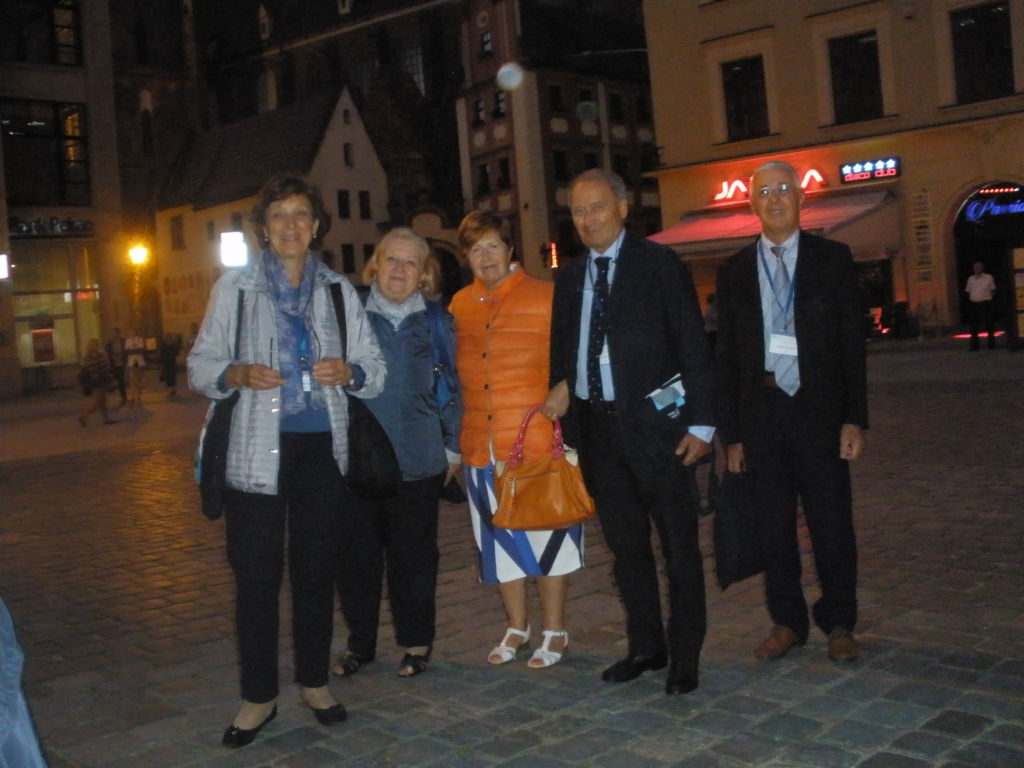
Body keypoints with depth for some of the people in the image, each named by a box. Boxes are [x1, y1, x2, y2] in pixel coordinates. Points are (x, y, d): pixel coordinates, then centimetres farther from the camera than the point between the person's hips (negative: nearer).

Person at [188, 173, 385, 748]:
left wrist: (349, 371, -14)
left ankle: (315, 682, 25)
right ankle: (259, 695, 14)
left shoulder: (339, 290, 9)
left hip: (323, 447, 2)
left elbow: (375, 369, 7)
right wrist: (238, 374, -17)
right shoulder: (235, 287, 5)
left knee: (317, 570, 10)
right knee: (256, 574, 1)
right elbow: (201, 366, 3)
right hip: (256, 450, -2)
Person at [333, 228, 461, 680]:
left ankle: (416, 642, 22)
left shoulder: (436, 321, 6)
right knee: (356, 553, 6)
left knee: (413, 553, 7)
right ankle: (359, 642, 22)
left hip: (418, 460, 0)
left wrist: (452, 448, 8)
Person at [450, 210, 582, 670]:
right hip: (481, 445, 5)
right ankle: (516, 627, 30)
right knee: (500, 539, 14)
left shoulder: (545, 297, -4)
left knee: (546, 535, 5)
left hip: (537, 440, -4)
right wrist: (456, 439, 12)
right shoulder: (460, 306, 10)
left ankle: (554, 632, 20)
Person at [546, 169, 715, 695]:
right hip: (596, 429, 5)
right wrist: (562, 389, -4)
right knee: (625, 545, 15)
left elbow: (692, 344, -7)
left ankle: (685, 657, 17)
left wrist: (701, 422, -12)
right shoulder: (569, 278, 11)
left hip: (654, 424, -5)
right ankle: (645, 646, 29)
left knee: (679, 546, 5)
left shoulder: (658, 264, -4)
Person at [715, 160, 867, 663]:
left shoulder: (833, 259, 4)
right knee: (773, 527, 8)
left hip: (819, 412, -1)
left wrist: (855, 418, -6)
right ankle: (787, 622, 23)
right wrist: (731, 433, 3)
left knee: (832, 523, 4)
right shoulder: (734, 271, 7)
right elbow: (727, 356, 7)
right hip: (761, 411, 2)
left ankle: (838, 625, 20)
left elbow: (852, 342, 1)